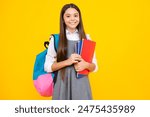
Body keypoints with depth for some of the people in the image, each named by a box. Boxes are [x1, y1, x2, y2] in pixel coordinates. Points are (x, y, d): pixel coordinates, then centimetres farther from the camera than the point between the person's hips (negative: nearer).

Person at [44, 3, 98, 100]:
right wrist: (67, 62, -14)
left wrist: (86, 65, -11)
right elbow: (47, 67, -1)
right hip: (62, 84, -1)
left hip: (81, 85, 2)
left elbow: (94, 67, 11)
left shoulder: (86, 38, 8)